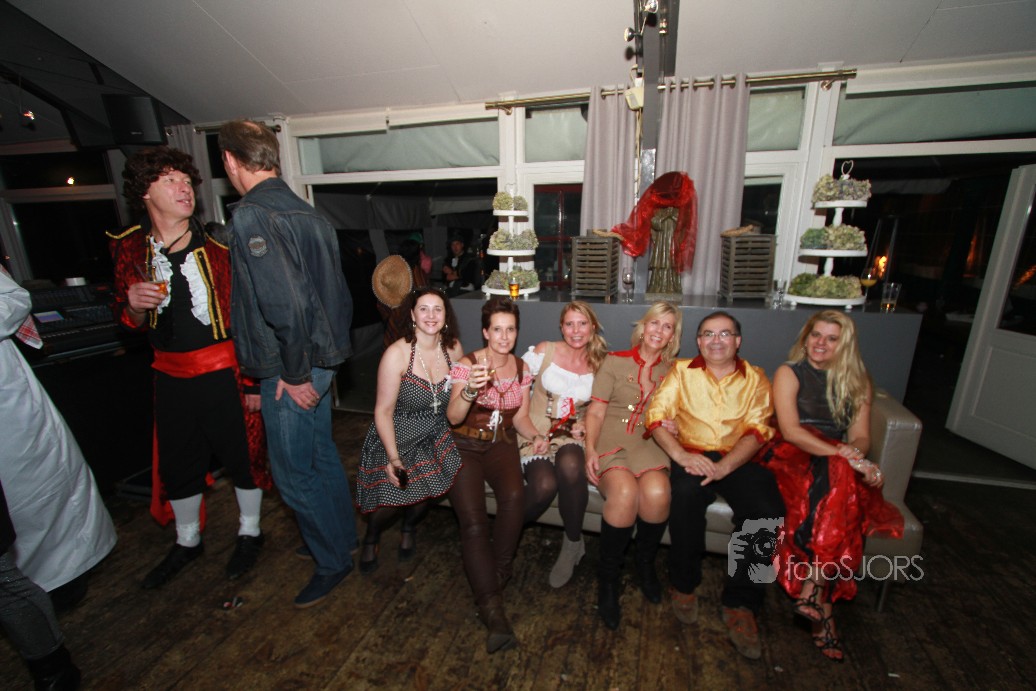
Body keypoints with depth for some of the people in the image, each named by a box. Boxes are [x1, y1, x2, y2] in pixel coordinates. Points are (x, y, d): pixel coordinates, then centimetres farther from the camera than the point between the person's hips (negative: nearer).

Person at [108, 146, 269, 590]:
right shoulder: (129, 249, 2)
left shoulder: (216, 248, -8)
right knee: (176, 464, 18)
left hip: (223, 374, -4)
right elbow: (128, 320, 11)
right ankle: (187, 541, 42)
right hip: (171, 378, 5)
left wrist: (253, 381, -9)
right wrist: (134, 304, -14)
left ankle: (250, 532, 33)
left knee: (242, 456, 8)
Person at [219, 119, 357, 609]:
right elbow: (336, 292, 11)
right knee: (322, 457, 22)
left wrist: (294, 374, -17)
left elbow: (286, 304, -28)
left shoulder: (250, 217, -18)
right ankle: (342, 538, 42)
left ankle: (332, 561, 28)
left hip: (291, 370, -9)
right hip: (318, 358, 9)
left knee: (294, 474, 9)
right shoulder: (304, 211, 9)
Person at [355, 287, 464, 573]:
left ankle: (409, 528, 18)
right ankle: (371, 538, 20)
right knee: (391, 494, -19)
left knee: (428, 483, -20)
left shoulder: (453, 348, -5)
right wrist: (394, 458, -21)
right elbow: (383, 411, -15)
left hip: (435, 434, 3)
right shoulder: (397, 354, -18)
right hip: (397, 434, -3)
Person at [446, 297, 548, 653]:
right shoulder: (467, 364, -9)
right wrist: (471, 389, -38)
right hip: (465, 445, -2)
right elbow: (453, 418, -19)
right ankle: (492, 610, -16)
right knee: (473, 520, -23)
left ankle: (497, 573, -6)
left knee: (514, 495, -28)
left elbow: (521, 417, 10)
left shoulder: (522, 369, 5)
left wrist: (536, 435, -10)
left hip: (501, 444, 3)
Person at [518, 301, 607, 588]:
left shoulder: (600, 364, 5)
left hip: (573, 436, 2)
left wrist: (586, 423, -6)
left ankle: (573, 543, -8)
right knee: (544, 485, -30)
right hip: (536, 432, -1)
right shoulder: (544, 351, -3)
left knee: (570, 465, -34)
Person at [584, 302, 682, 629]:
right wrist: (590, 449, -12)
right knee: (624, 492, -32)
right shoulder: (615, 361, 8)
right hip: (611, 441, -2)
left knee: (656, 492, -30)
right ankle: (608, 577, -6)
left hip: (650, 444, 2)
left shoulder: (672, 371, 17)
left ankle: (645, 563, 3)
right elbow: (596, 412, 3)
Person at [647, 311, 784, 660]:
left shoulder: (755, 378, 10)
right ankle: (684, 585, -7)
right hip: (693, 456, -1)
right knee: (687, 492, -32)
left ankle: (740, 603, -6)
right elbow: (655, 416, -2)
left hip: (738, 460, 2)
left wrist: (724, 466, -20)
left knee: (767, 508, -27)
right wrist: (680, 455, -20)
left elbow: (757, 431, -2)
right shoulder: (682, 371, 8)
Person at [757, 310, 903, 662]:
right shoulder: (789, 373, 4)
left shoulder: (857, 382, 17)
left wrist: (856, 454, -16)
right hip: (792, 458, -3)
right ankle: (823, 604, -26)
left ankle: (813, 586, -25)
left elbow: (861, 437, 8)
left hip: (839, 464, 3)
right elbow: (790, 430, -9)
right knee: (838, 476, -33)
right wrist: (838, 452, -21)